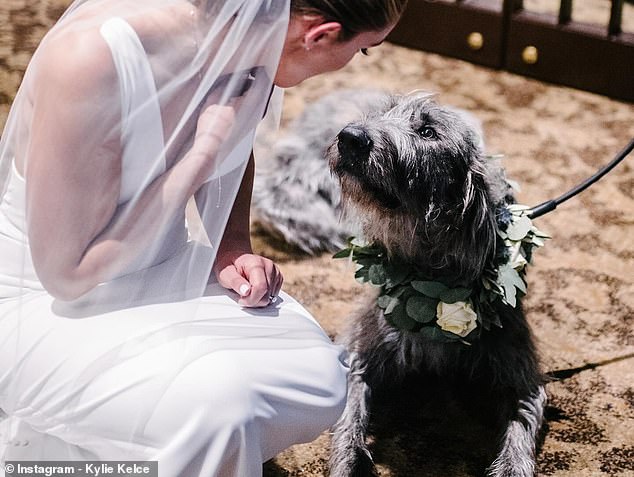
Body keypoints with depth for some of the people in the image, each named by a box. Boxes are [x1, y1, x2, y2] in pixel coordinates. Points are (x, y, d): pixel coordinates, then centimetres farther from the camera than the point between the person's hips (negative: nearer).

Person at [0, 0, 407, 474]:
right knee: (219, 404, -29)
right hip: (47, 302, -7)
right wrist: (206, 149, -26)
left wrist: (233, 248, -4)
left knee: (320, 380, -10)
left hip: (162, 269, 7)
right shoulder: (92, 57, -32)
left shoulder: (251, 49, -11)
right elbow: (66, 274, -24)